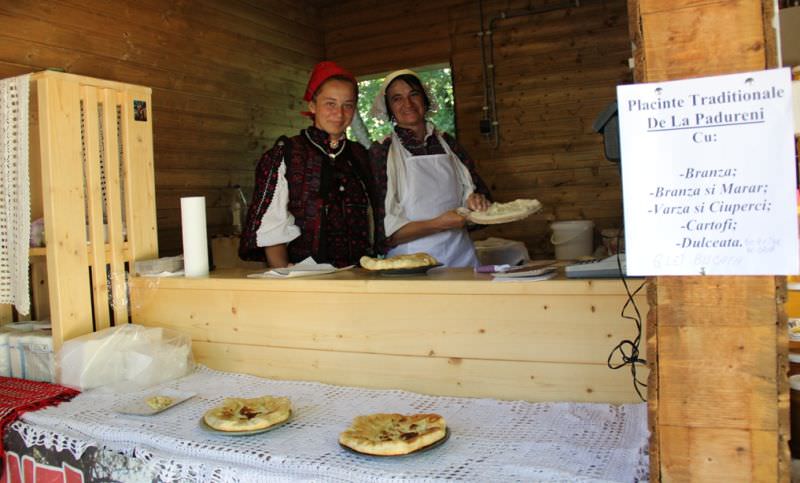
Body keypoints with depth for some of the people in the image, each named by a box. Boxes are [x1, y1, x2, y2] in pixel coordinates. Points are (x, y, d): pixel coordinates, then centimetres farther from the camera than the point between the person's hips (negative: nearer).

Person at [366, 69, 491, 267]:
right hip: (412, 263, -3)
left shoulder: (447, 143, 11)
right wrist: (438, 224, -13)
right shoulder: (381, 152, 0)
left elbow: (477, 189, 22)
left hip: (462, 257, 4)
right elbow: (383, 230, -6)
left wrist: (478, 200, 0)